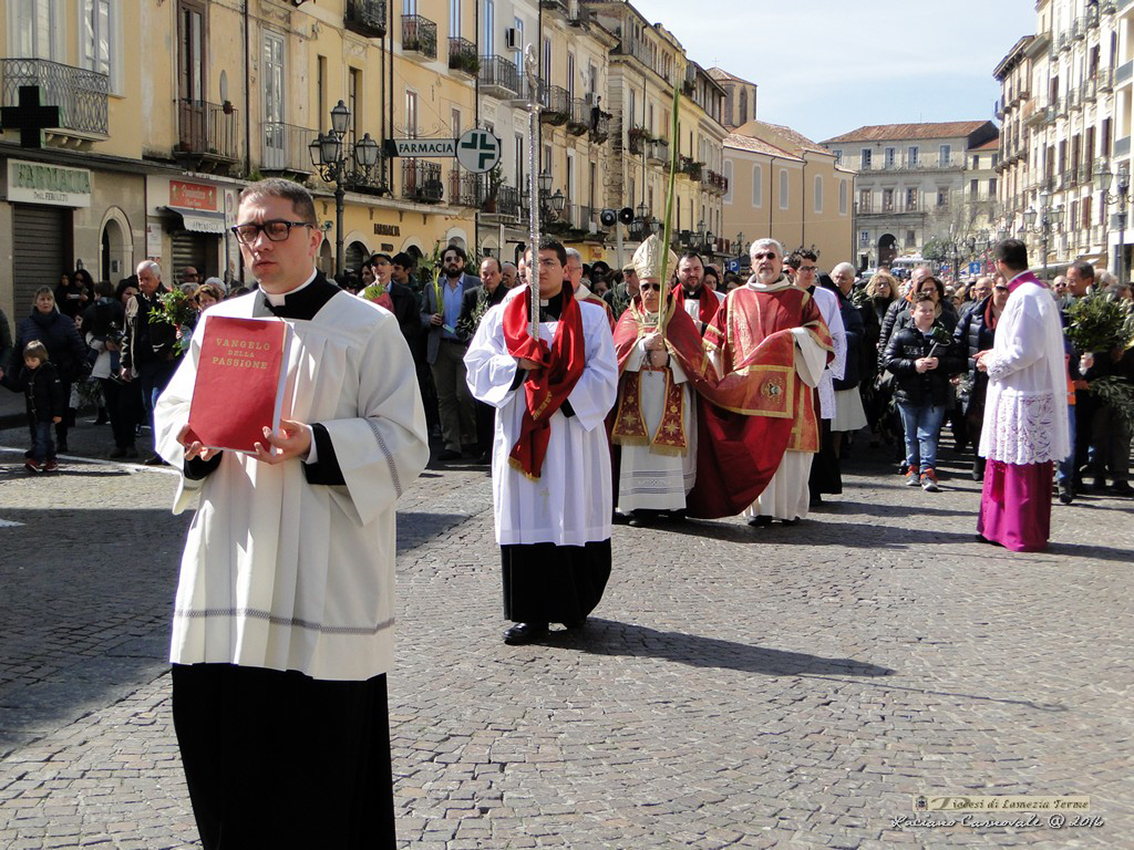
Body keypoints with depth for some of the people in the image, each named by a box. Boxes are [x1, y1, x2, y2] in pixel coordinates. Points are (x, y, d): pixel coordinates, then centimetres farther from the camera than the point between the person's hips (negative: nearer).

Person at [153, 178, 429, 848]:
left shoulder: (368, 328, -2)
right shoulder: (220, 320, 13)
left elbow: (404, 443, -7)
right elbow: (173, 408, 18)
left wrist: (314, 444, -22)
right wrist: (190, 438, -5)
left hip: (324, 584, -4)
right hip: (229, 568, 5)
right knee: (218, 734, 7)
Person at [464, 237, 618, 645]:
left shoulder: (590, 317, 7)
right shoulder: (502, 315, 12)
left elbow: (604, 376, -1)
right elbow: (477, 364, 3)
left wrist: (561, 401, -13)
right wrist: (518, 365, -14)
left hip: (573, 431, -1)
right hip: (519, 433, 1)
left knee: (574, 516, -1)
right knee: (526, 517, -1)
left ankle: (574, 605, 14)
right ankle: (532, 612, 4)